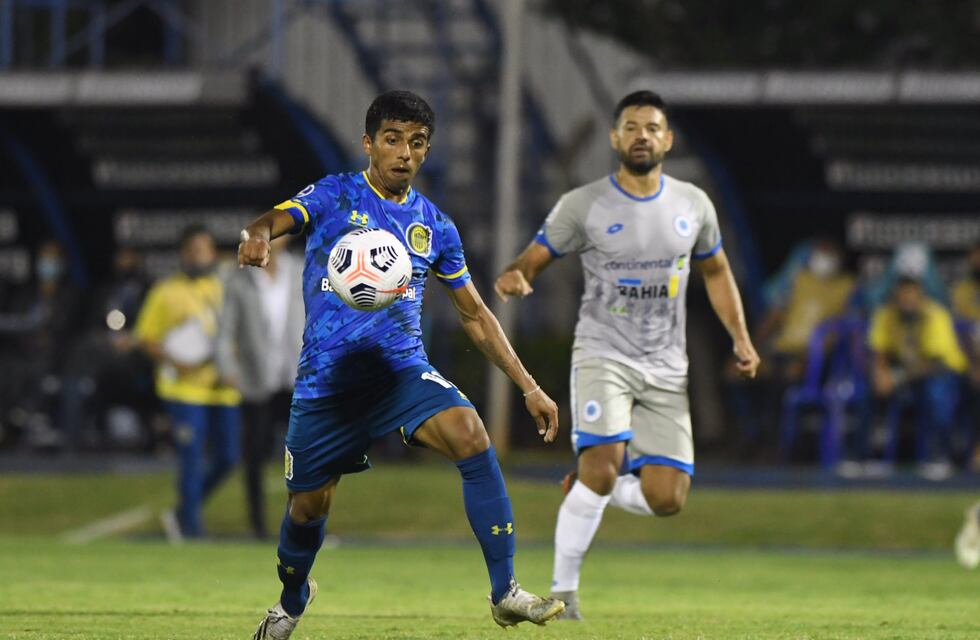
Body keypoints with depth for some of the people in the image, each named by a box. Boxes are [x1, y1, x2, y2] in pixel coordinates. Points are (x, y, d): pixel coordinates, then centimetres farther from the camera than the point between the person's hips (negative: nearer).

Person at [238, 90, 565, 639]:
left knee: (471, 436, -25)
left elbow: (476, 316, 16)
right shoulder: (334, 197, -1)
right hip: (327, 378, -1)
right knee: (309, 506, 6)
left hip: (402, 369, 1)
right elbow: (279, 218, -21)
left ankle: (506, 593, -23)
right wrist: (258, 236, -47)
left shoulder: (435, 226, 9)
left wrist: (529, 387, 10)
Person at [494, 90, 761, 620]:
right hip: (603, 355, -4)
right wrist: (512, 278, -28)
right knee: (603, 463, -26)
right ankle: (563, 590, -12)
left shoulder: (693, 205, 6)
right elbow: (532, 260, -3)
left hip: (666, 369, 4)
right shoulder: (582, 206, -4)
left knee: (666, 499, -7)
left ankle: (589, 485, 25)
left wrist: (741, 338, 9)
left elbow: (716, 272, 20)